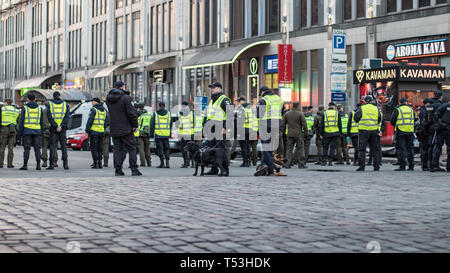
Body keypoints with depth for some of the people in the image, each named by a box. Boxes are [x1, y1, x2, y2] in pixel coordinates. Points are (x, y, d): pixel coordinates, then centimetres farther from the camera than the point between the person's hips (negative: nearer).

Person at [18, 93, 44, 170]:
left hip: (27, 131, -2)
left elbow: (21, 121, -4)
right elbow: (41, 121, 8)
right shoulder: (39, 108, 7)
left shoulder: (25, 108, -3)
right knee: (37, 148, 4)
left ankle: (25, 165, -5)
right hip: (37, 131, 2)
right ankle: (38, 165, 1)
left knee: (26, 148, -2)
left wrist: (20, 132, 0)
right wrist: (41, 132, 14)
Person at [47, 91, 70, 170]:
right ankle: (65, 164, 0)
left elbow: (49, 116, -8)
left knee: (52, 146, 2)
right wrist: (61, 126, -11)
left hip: (53, 128, -1)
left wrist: (55, 126, -11)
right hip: (62, 129, 1)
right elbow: (67, 116, -5)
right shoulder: (65, 104, 5)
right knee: (64, 146, 6)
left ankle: (51, 164, -3)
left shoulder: (50, 104, 1)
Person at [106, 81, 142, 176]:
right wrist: (135, 125, -3)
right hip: (126, 129, -5)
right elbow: (131, 113, -14)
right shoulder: (125, 98, -12)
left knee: (117, 149, 8)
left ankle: (118, 169, 4)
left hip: (114, 129, 5)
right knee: (131, 148, 2)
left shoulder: (109, 99, 6)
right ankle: (134, 170, -1)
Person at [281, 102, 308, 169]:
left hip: (290, 134, 4)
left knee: (289, 149, 7)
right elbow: (304, 124, -9)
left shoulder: (287, 114, 6)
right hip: (298, 134, -4)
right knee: (300, 149, 3)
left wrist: (283, 132, 17)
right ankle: (301, 164, 3)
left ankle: (288, 164, 0)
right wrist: (306, 133, 0)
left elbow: (283, 124, 8)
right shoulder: (300, 114, -7)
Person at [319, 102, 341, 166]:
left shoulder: (324, 113, 3)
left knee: (325, 147, 9)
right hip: (335, 132, 0)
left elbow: (322, 124, 3)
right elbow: (339, 124, 4)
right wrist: (339, 132, 12)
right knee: (332, 147, 4)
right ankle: (330, 161, 0)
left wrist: (321, 134, 7)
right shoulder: (337, 113, 4)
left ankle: (324, 160, 1)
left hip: (326, 133, 0)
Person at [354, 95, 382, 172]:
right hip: (374, 130, 3)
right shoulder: (376, 109, 5)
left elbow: (356, 117, -5)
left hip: (364, 130, -3)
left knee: (362, 149, -2)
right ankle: (376, 167, 10)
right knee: (374, 149, 11)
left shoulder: (362, 108, -5)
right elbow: (379, 120, 9)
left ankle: (362, 166, -9)